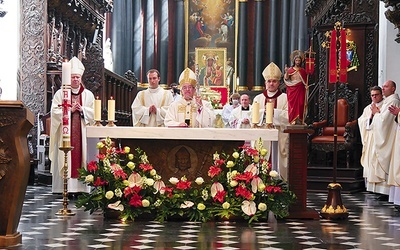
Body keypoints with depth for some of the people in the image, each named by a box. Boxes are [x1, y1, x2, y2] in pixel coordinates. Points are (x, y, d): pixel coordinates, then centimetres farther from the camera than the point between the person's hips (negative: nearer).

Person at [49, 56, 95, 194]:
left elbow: (94, 113, 7)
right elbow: (55, 111, -2)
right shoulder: (60, 93, 6)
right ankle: (66, 188, -5)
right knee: (65, 159, -6)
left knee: (81, 155, -3)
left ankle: (80, 187, -2)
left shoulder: (88, 94, 11)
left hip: (82, 133, 2)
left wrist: (82, 109, -9)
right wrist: (70, 109, -11)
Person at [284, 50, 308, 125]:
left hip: (300, 91, 1)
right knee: (292, 106, -5)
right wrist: (286, 72, -24)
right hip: (292, 90, -1)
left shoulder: (303, 71, 9)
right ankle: (292, 121, -3)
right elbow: (286, 79, -8)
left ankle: (299, 121, -1)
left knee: (300, 105, -3)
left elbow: (305, 81, 13)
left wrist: (306, 86, -6)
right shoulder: (290, 70, 4)